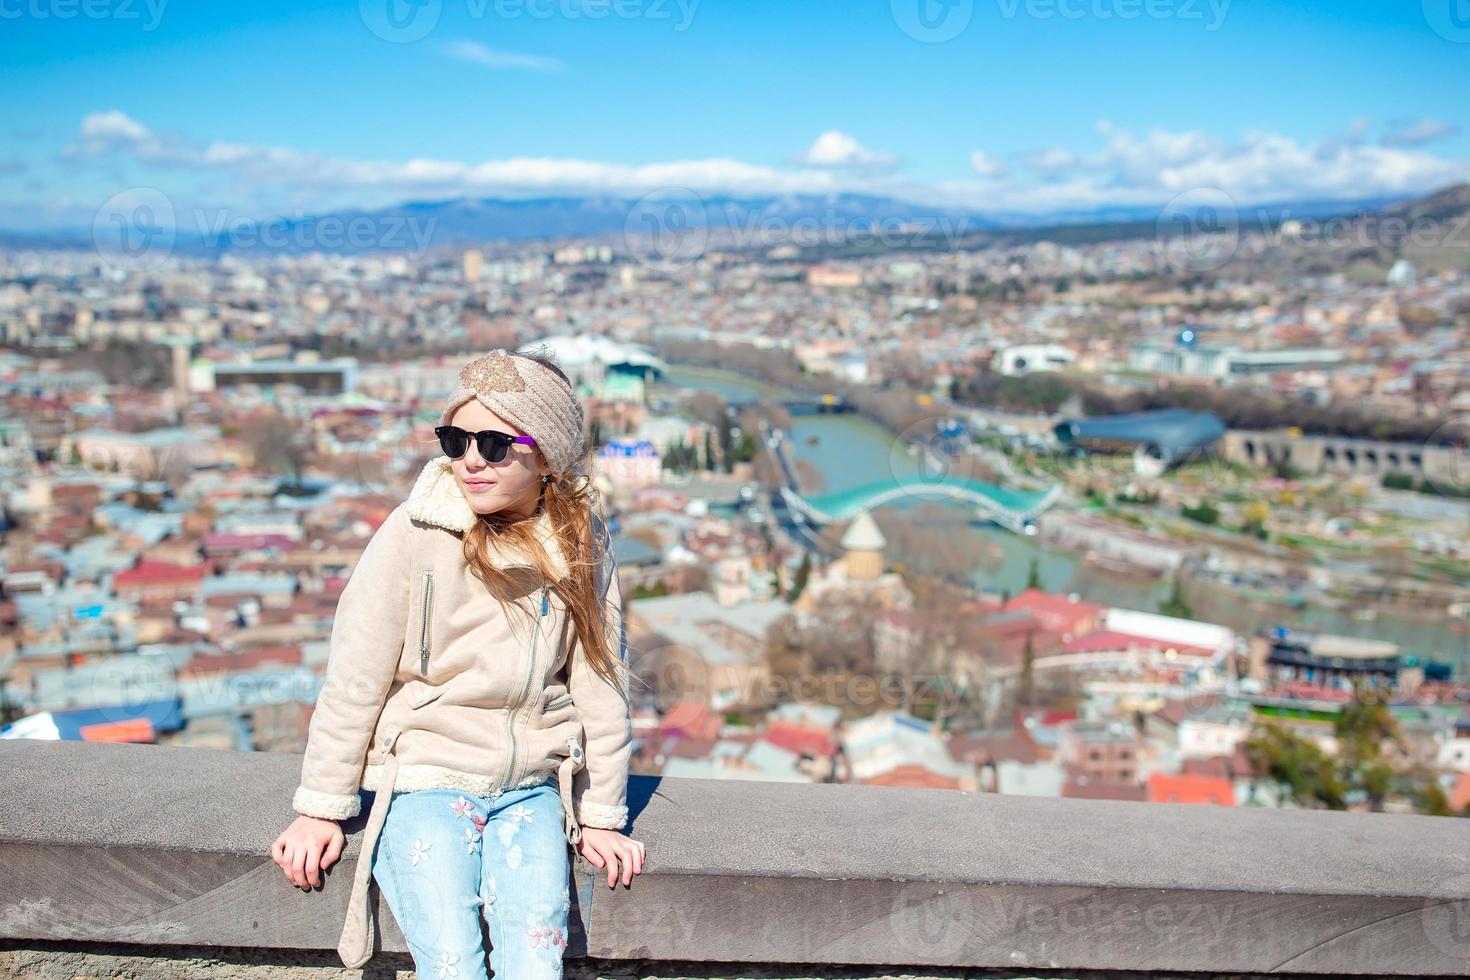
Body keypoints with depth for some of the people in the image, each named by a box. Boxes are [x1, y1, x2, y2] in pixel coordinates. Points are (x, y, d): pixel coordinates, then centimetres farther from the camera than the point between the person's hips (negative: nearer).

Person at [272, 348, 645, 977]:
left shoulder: (583, 546, -3)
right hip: (422, 778, -2)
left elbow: (599, 684, 2)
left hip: (530, 788, 2)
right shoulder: (414, 533, -11)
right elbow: (354, 679, -6)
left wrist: (601, 817, 5)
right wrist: (321, 809, -2)